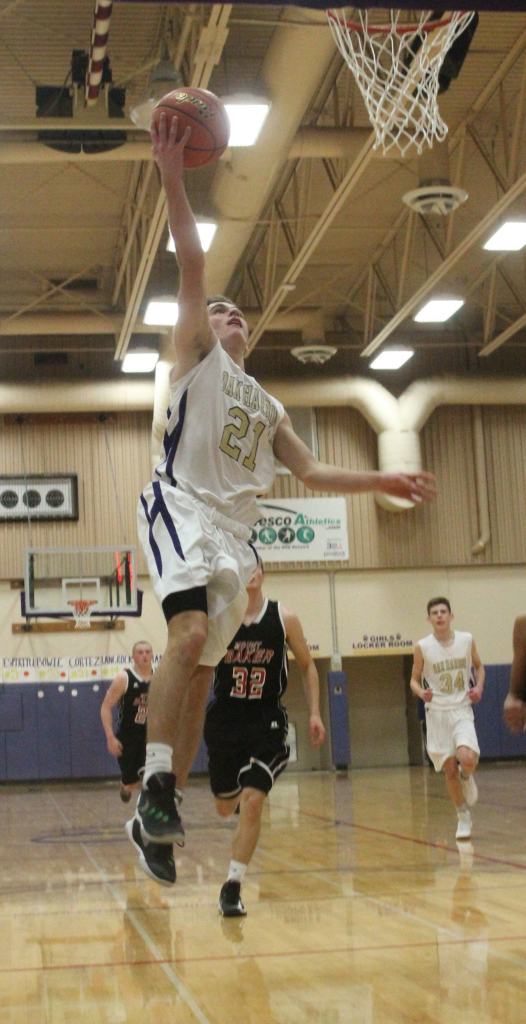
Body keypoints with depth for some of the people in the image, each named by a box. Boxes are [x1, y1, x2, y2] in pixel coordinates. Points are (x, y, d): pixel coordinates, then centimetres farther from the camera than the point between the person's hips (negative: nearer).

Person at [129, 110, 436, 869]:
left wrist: (382, 482, 16)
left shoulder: (267, 405, 28)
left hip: (235, 529, 7)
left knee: (205, 666, 3)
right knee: (189, 636, -28)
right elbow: (192, 265, 0)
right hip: (182, 507, -7)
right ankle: (156, 787, -31)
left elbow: (310, 471, 27)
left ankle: (171, 798, 8)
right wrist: (173, 179, -11)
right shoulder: (196, 357, 11)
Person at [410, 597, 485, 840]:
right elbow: (414, 680, 5)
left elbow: (478, 666, 16)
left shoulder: (466, 640, -1)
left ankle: (467, 778, 13)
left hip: (461, 711, 0)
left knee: (468, 759, -24)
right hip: (437, 713, 0)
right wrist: (422, 693, -17)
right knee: (449, 770, 1)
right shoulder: (423, 647, -5)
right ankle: (463, 818, 21)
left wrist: (479, 687, -3)